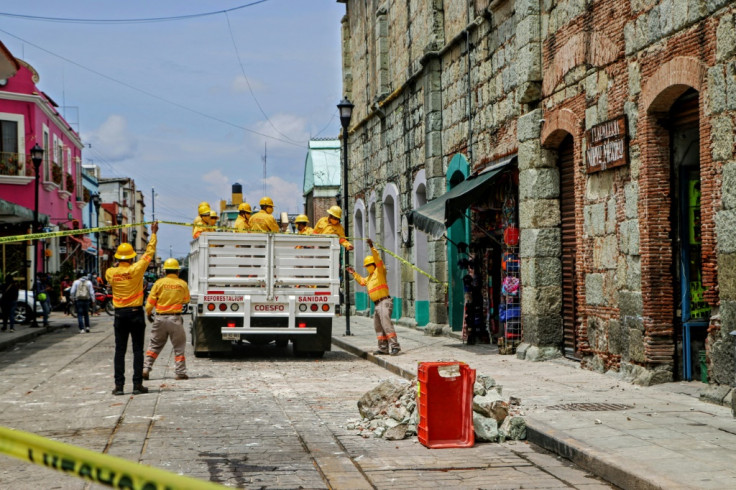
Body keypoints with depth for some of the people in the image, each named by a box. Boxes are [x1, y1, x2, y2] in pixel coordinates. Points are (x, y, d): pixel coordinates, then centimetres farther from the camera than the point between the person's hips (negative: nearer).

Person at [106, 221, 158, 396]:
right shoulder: (136, 269, -8)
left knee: (120, 350, 5)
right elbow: (149, 252, 2)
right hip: (136, 313, -2)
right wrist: (153, 233, 14)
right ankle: (137, 384, 0)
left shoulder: (110, 272, -2)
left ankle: (119, 385, 3)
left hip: (120, 314, 2)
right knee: (138, 350, 2)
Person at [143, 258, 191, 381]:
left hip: (160, 318, 1)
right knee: (179, 347, 7)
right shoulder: (182, 284, 0)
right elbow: (186, 300, 15)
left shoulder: (159, 283, -3)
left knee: (154, 345, 13)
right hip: (175, 318, -1)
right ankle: (180, 372, 5)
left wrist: (148, 313, 15)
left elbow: (151, 301, -1)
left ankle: (146, 368, 6)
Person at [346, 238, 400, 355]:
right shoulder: (370, 277, 24)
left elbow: (378, 260, -19)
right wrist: (354, 273, 44)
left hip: (385, 302, -10)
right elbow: (362, 281, 44)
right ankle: (383, 348, 15)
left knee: (386, 324, -20)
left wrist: (372, 247, -25)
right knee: (378, 327, 11)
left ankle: (395, 346, -25)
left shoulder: (379, 271, -2)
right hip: (377, 304, 10)